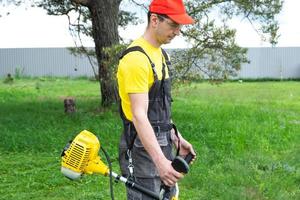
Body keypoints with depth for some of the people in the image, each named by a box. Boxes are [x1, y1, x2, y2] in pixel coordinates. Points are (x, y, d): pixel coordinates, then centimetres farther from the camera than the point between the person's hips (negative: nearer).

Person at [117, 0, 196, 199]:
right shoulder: (136, 58, -21)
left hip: (162, 143, 10)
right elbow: (139, 115, -28)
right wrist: (160, 160, -35)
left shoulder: (161, 54, 10)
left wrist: (176, 137, 17)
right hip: (142, 147, -10)